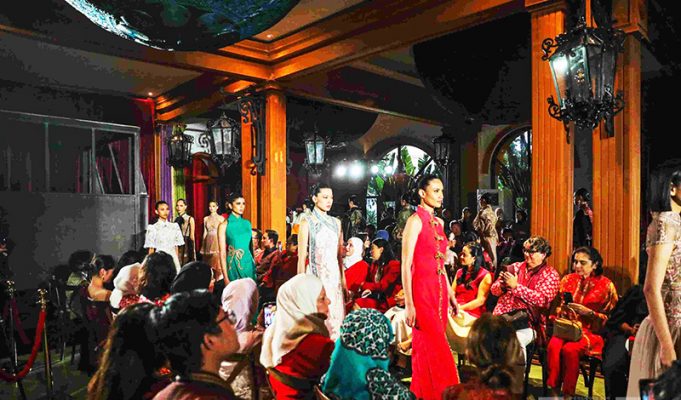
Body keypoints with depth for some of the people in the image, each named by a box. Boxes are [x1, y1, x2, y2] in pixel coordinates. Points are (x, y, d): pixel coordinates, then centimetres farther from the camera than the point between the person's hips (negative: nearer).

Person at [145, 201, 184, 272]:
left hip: (173, 261, 3)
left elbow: (176, 247, 9)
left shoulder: (174, 227, 7)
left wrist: (178, 263, 6)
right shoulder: (153, 228, -2)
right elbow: (151, 249, 0)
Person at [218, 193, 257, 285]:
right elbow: (222, 253, -8)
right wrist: (225, 277, -12)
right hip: (233, 266, -4)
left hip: (249, 264, 4)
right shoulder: (224, 225, -6)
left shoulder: (247, 223, 7)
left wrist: (254, 263, 13)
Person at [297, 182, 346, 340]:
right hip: (315, 275, -4)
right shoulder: (307, 223, -4)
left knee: (335, 314, 5)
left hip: (334, 275, 4)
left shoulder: (336, 222, 10)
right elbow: (302, 257, -6)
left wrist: (343, 279, 12)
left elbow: (340, 255, 13)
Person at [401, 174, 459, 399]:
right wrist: (408, 303, -19)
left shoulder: (438, 222, 13)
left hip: (439, 290, 7)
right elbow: (406, 266, -15)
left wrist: (450, 293, 15)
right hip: (422, 290, -7)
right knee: (435, 348, -4)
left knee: (429, 347, 13)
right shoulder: (416, 221, -10)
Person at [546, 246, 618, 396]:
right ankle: (554, 390, -19)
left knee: (569, 349, -32)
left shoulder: (606, 285, -2)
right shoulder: (568, 279, 10)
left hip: (592, 331, -3)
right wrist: (563, 308, -6)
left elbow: (609, 318, -1)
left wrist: (588, 312, -16)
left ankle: (568, 393, -15)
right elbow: (557, 307, 17)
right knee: (553, 345, -30)